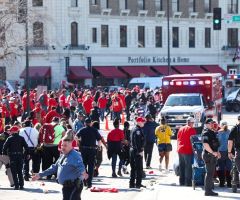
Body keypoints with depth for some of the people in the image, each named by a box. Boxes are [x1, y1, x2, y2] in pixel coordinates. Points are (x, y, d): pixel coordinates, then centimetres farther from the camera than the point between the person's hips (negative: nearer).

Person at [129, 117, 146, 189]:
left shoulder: (133, 129, 16)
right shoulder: (138, 130, -15)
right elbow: (138, 142, -22)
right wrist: (140, 151, -21)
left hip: (132, 150, 10)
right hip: (137, 151, -10)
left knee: (133, 168, 13)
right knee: (139, 168, -6)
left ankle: (132, 183, 15)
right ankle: (138, 183, -7)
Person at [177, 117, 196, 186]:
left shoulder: (181, 129, 12)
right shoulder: (192, 129, -9)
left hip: (180, 150, 7)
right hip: (188, 151, -6)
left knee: (181, 166, 12)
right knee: (188, 167, -3)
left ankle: (181, 181, 15)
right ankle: (188, 182, -5)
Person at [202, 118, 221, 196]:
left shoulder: (211, 132, 18)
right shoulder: (206, 133, -14)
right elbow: (205, 144, -25)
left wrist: (217, 152, 18)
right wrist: (212, 152, -23)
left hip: (212, 155, 11)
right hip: (208, 155, -11)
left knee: (211, 173, 15)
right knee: (209, 173, -8)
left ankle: (209, 190, 22)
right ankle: (208, 191, -6)